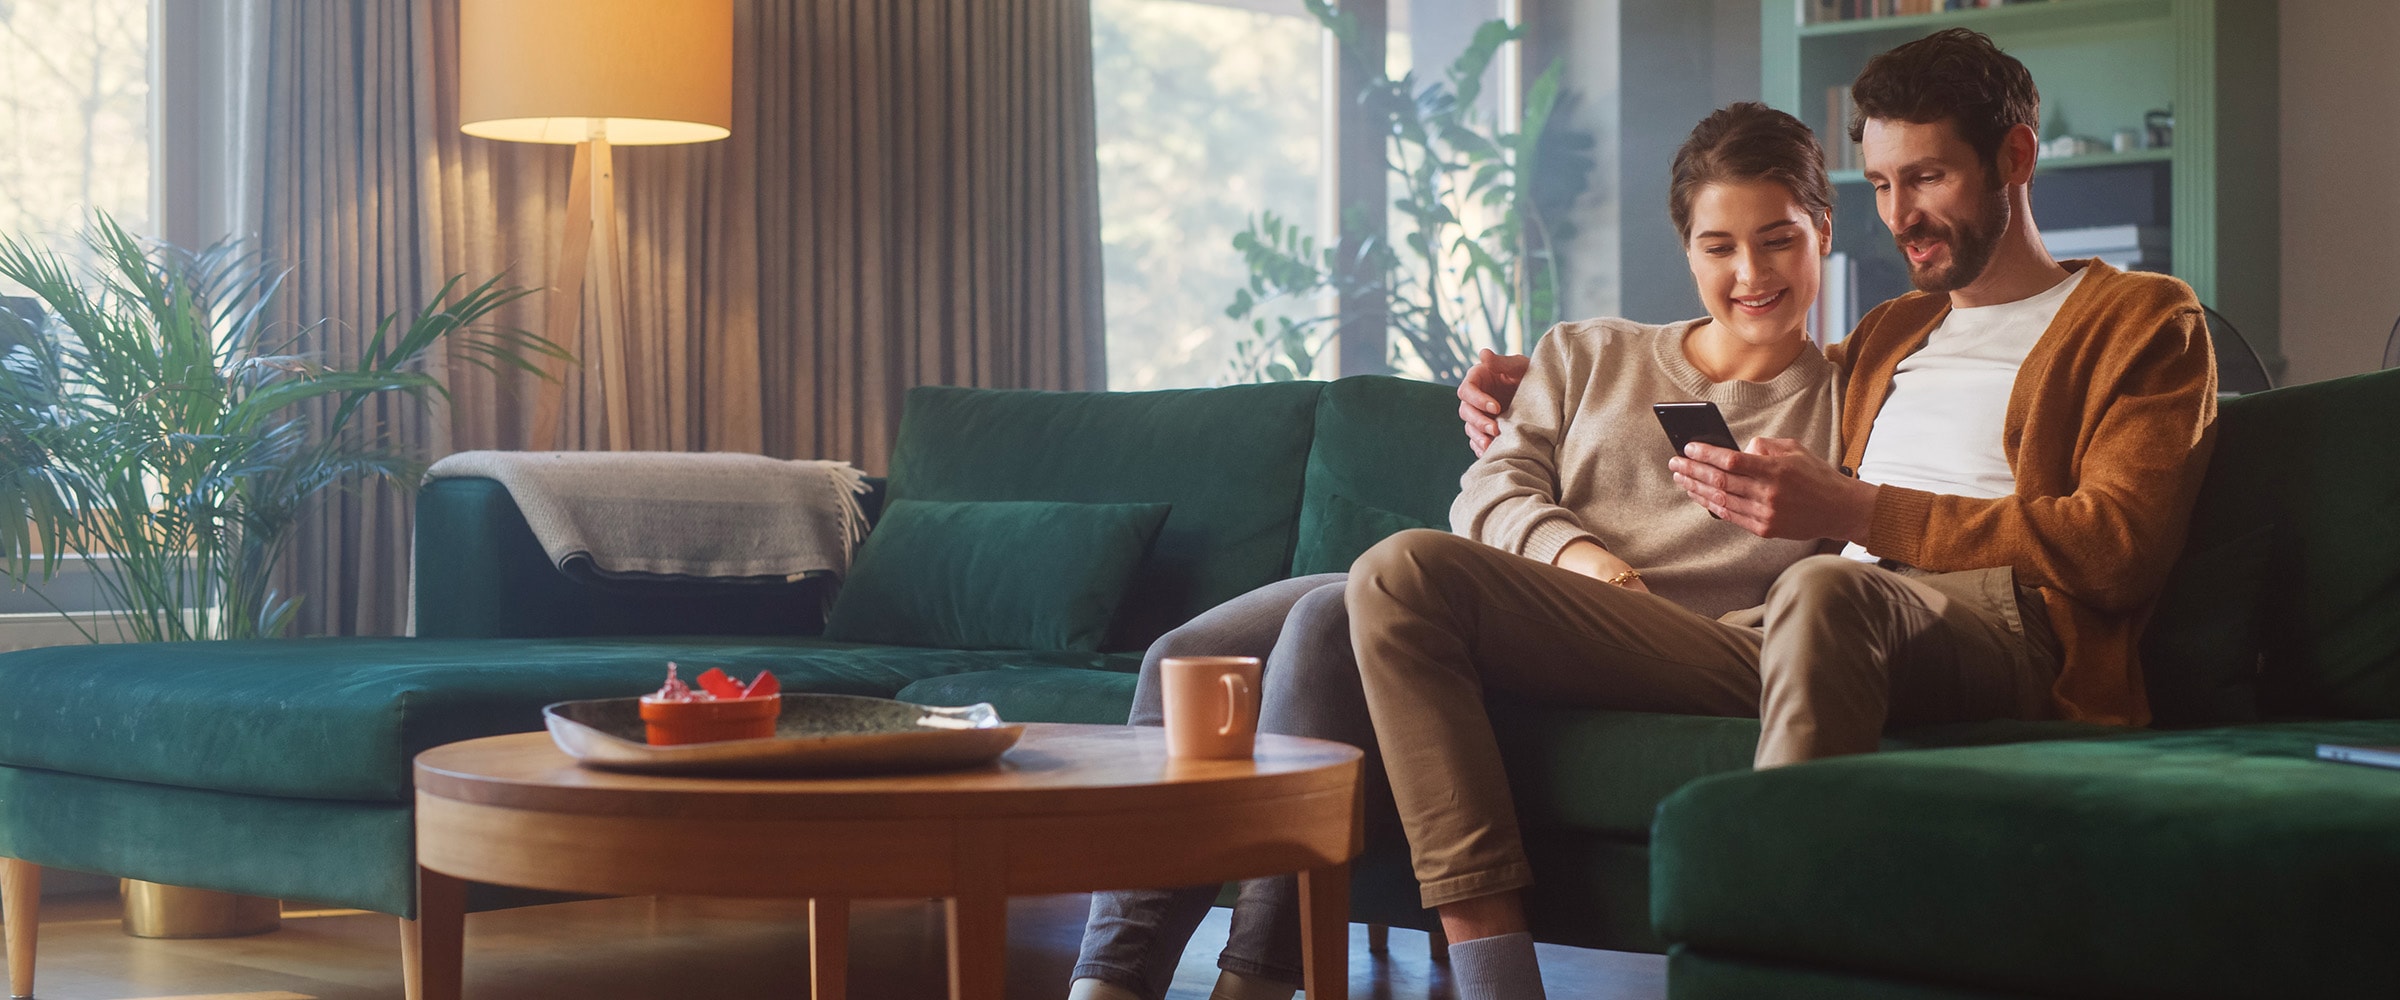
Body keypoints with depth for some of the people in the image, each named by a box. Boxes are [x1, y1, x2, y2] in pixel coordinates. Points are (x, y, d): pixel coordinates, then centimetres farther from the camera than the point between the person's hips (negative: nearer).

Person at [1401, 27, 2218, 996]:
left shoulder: (2142, 320, 15)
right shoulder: (1889, 335, 36)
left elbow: (2117, 549, -2)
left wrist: (1854, 510, -11)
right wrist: (1541, 383, 36)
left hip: (1988, 629, -6)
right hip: (1767, 636, 7)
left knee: (1823, 592, -45)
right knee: (1403, 577, -11)